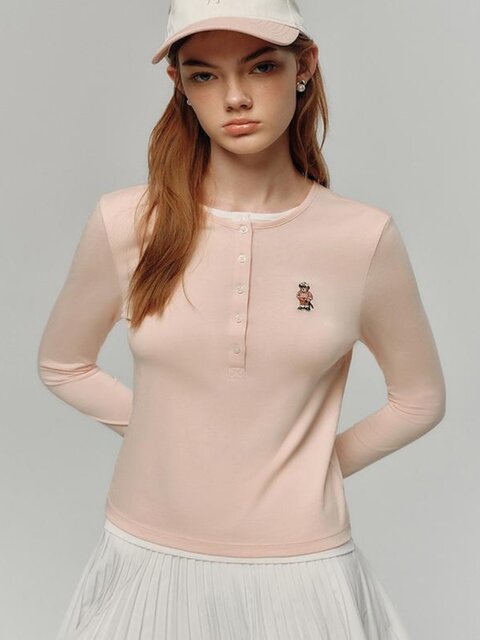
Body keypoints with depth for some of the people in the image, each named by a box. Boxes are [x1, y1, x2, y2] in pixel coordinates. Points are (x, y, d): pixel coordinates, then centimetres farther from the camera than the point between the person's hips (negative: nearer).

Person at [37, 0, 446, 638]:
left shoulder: (364, 238, -9)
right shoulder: (126, 223, -9)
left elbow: (420, 399, 5)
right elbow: (62, 365, 7)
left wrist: (310, 467, 1)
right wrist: (170, 437, 2)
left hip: (297, 570, 0)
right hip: (148, 560, 1)